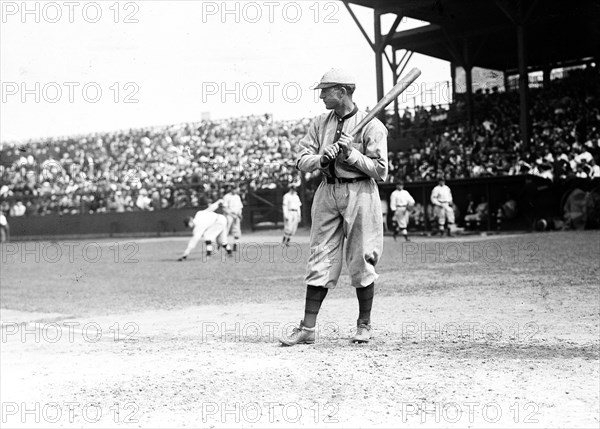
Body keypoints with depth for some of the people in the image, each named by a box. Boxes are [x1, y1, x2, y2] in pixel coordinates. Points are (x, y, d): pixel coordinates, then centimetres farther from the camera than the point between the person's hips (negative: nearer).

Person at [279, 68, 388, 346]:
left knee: (361, 260, 0)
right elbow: (301, 161, 5)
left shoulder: (372, 126, -5)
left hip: (360, 193, -4)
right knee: (320, 260, 3)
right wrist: (322, 158, -14)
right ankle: (307, 328, 4)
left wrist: (351, 153, -17)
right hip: (327, 192, 5)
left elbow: (380, 171, -9)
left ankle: (364, 325, 15)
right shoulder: (320, 124, 11)